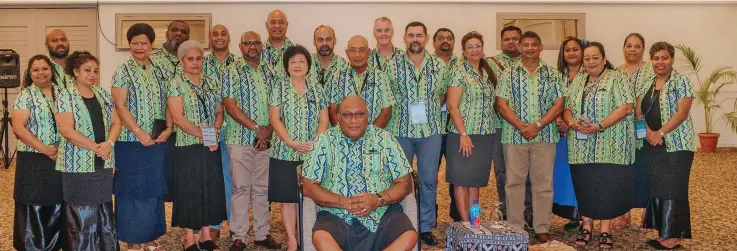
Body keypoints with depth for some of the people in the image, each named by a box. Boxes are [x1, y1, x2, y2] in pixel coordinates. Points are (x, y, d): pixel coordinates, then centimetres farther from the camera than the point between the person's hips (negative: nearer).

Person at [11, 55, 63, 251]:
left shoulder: (61, 93, 8)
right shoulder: (25, 96, -4)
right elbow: (18, 128, -13)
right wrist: (45, 149, -17)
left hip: (61, 159, 4)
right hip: (34, 160, -4)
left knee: (57, 204, 11)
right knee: (34, 206, 3)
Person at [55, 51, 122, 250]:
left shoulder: (103, 94, 11)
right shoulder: (65, 96, -5)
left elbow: (116, 122, 9)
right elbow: (66, 130, -14)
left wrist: (109, 143, -10)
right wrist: (95, 146, -17)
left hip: (104, 164, 5)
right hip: (78, 165, -5)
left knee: (105, 214, 12)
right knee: (81, 216, 1)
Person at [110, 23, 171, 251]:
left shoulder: (159, 72, 12)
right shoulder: (123, 71, -4)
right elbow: (120, 106, -11)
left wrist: (168, 128, -3)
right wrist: (139, 133, -17)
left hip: (157, 141, 5)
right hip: (131, 141, -5)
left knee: (154, 189, 10)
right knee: (132, 190, 2)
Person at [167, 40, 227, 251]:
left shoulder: (211, 83, 11)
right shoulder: (176, 84, -4)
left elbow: (219, 111, 10)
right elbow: (178, 117, -14)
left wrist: (214, 131, -10)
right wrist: (202, 135, -18)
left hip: (212, 146, 5)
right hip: (188, 147, -5)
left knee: (212, 188, 8)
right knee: (189, 189, 2)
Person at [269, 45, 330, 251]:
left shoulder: (316, 89, 8)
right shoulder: (279, 88, 3)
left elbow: (324, 119, 5)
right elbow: (274, 118, -4)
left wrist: (315, 142, -11)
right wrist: (291, 142, -16)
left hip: (312, 154, 1)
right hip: (284, 152, -1)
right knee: (287, 198, 1)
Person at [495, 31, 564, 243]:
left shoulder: (552, 74, 7)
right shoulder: (508, 74, 5)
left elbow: (558, 104, 1)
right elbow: (502, 104, -2)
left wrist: (538, 126, -12)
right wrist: (520, 126, -13)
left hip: (544, 136, 1)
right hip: (514, 135, 0)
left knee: (543, 183, 4)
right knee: (514, 182, 3)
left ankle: (542, 228, 14)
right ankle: (515, 228, 12)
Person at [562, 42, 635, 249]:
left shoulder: (617, 79, -1)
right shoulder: (577, 81, 14)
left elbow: (625, 108, -11)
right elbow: (567, 109, 12)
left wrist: (599, 126, -20)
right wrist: (572, 123, -10)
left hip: (609, 146, -4)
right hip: (582, 146, 4)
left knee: (607, 185, -4)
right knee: (584, 184, 6)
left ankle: (605, 230, 6)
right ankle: (587, 226, 17)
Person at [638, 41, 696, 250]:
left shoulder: (681, 82, -5)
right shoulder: (646, 84, 13)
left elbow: (682, 112, -14)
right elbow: (639, 111, 9)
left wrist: (660, 132, -21)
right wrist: (649, 131, -8)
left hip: (676, 145, -6)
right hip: (652, 145, 6)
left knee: (672, 189, -5)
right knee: (655, 188, 7)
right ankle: (662, 233, 16)